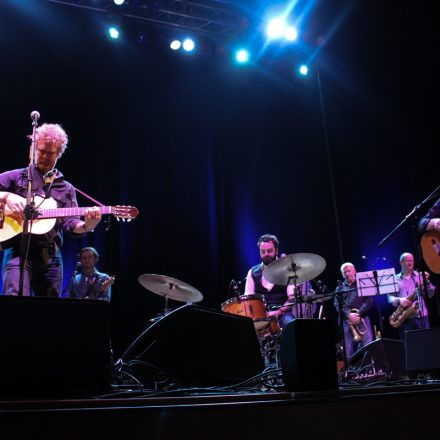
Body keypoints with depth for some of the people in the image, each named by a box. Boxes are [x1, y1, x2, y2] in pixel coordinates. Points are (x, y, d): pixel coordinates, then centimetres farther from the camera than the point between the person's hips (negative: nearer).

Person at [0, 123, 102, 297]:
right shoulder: (17, 176, 10)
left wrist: (87, 225, -17)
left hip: (50, 256, 3)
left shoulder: (66, 189, 16)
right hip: (18, 251, -3)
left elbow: (70, 223, 4)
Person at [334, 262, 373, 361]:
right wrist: (349, 315, -13)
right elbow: (337, 305, 4)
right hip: (346, 321, 1)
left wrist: (358, 314, -12)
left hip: (362, 319, -1)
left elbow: (369, 301, 2)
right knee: (348, 352, -4)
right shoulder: (340, 288, 18)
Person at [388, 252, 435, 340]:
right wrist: (399, 300, -16)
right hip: (404, 318, 0)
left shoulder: (420, 276, 10)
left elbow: (430, 294, 4)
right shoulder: (395, 279, 10)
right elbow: (390, 297, 4)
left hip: (421, 316, 0)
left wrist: (427, 282, -12)